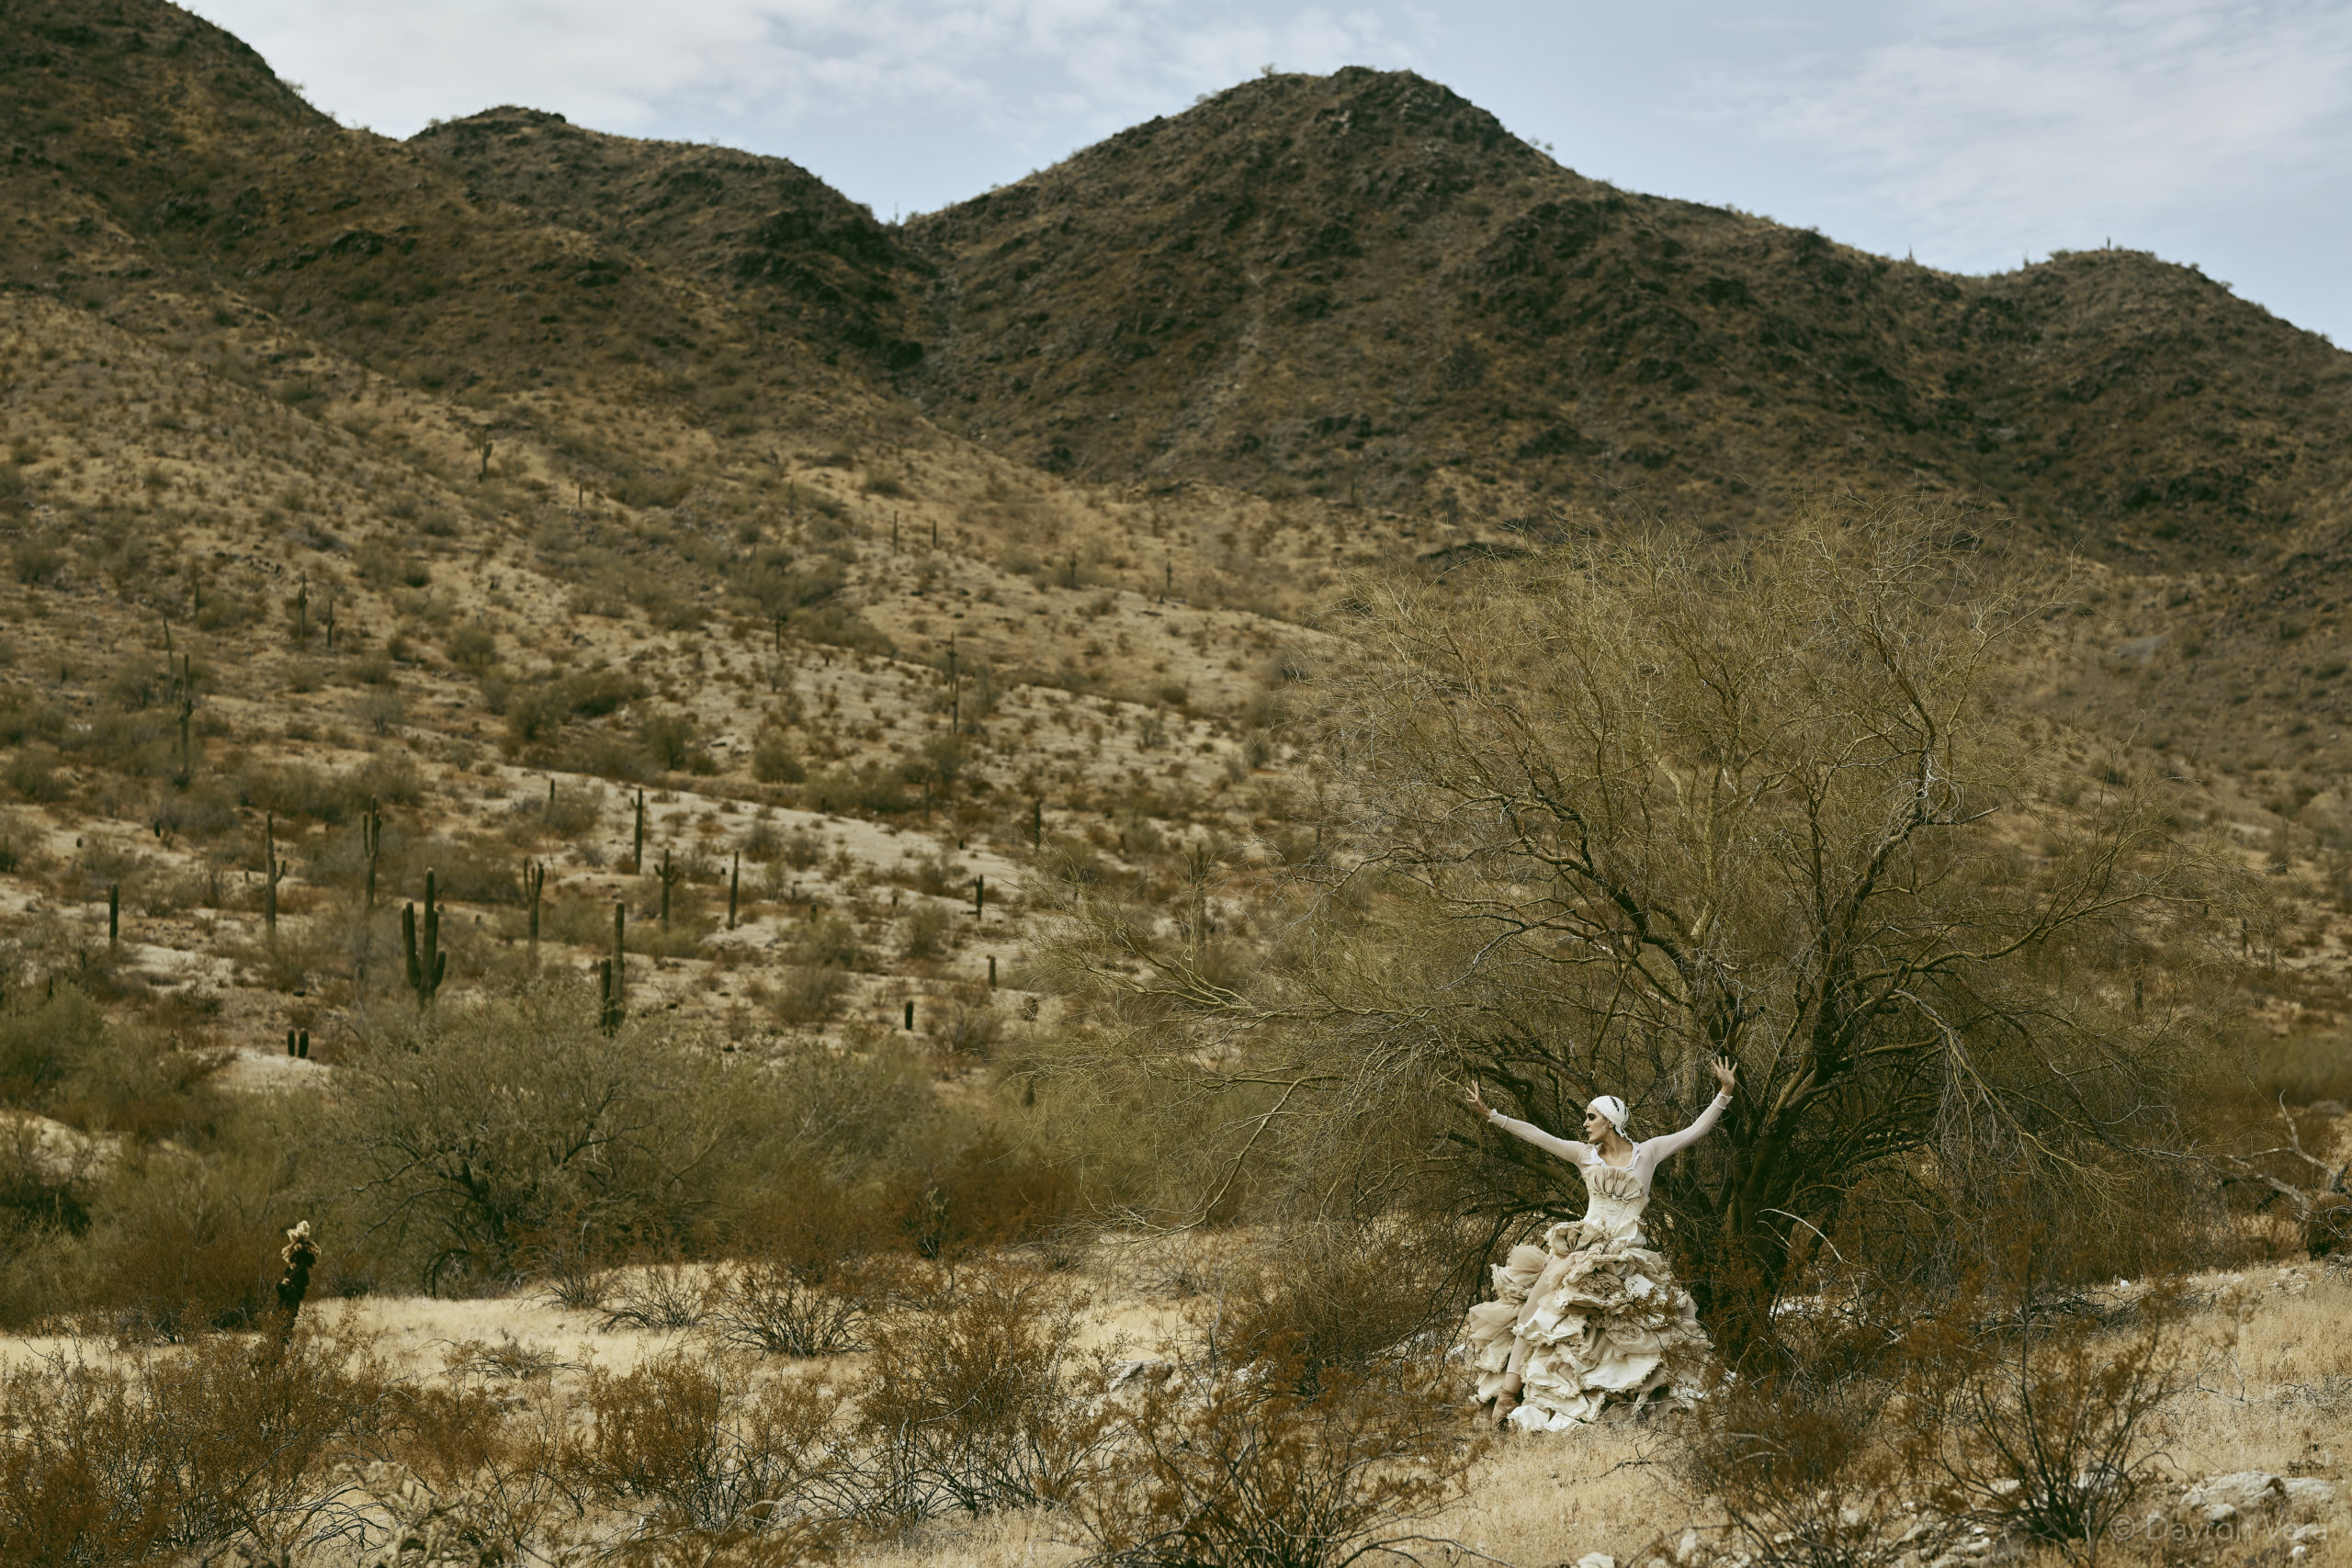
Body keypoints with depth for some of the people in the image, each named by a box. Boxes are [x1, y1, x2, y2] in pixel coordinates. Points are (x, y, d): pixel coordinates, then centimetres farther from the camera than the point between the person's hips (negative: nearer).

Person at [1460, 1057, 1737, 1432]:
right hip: (1581, 1242, 2)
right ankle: (1510, 1382, -22)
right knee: (1537, 1298, -20)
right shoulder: (1584, 1154, 9)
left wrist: (1724, 1094, -9)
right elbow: (1535, 1135, 4)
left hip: (1624, 1254, -2)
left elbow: (1697, 1130, 1)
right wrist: (1492, 1115, -2)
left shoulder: (1648, 1152, 4)